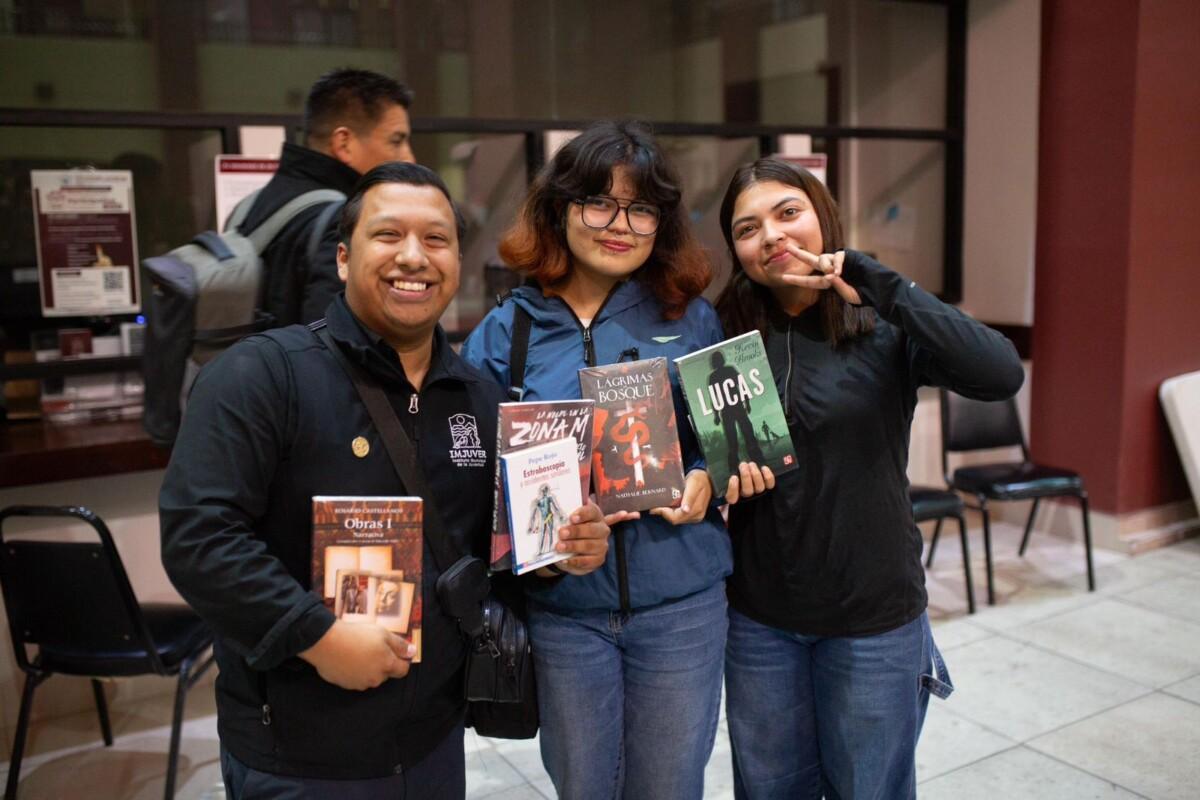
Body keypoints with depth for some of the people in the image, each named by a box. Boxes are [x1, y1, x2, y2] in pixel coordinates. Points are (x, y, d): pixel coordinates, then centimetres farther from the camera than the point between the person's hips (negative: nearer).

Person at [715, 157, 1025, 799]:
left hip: (873, 615, -2)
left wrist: (878, 284, -27)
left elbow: (1001, 375, -27)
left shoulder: (884, 327, -10)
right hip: (758, 616, 2)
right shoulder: (727, 336, -2)